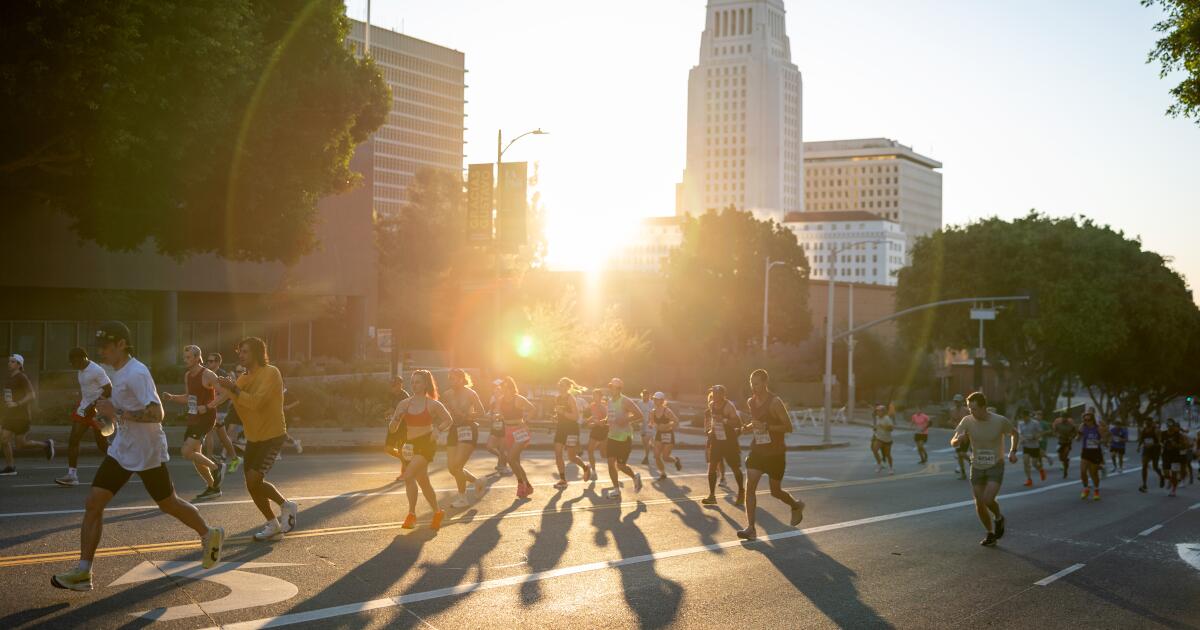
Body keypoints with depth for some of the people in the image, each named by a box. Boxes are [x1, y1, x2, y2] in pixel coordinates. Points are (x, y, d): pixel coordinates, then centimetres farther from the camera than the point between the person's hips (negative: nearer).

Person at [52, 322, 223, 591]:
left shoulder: (136, 374, -21)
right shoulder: (118, 372, 9)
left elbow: (156, 413, -31)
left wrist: (117, 412, -29)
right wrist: (108, 410, 11)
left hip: (147, 454, -8)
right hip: (121, 450, 8)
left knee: (168, 504, 9)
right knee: (93, 504, -2)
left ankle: (210, 535, 33)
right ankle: (83, 572, 1)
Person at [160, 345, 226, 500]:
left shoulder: (208, 375, -14)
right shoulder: (187, 376, 10)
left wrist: (207, 407, -24)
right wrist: (172, 397, 7)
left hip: (206, 419, -9)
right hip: (193, 419, 9)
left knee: (186, 452, -18)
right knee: (195, 456, 10)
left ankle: (216, 468, 0)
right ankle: (213, 488, 22)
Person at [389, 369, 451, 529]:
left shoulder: (432, 404, -5)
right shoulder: (404, 404, 5)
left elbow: (449, 420, 5)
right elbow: (393, 429, 6)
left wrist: (438, 430, -13)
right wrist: (397, 418, -15)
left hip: (426, 443, -6)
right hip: (411, 444, 6)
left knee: (408, 475, -21)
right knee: (423, 482, 14)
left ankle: (411, 514, -13)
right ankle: (437, 513, 31)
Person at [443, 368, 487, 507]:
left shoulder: (470, 394, -8)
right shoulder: (448, 395, 5)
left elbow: (481, 413, -8)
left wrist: (465, 415, -20)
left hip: (468, 429, -6)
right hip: (454, 430, 6)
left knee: (457, 465, -13)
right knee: (451, 467, 3)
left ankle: (462, 498, 3)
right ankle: (476, 481, 27)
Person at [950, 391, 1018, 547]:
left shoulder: (1000, 421, -16)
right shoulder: (967, 421, -12)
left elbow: (1014, 433, 6)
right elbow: (953, 442, -12)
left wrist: (1012, 451, -5)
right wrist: (959, 439, -35)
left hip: (996, 466, -3)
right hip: (977, 467, 3)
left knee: (988, 500, -19)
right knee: (979, 504, 5)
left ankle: (998, 518, 14)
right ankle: (991, 534, 26)